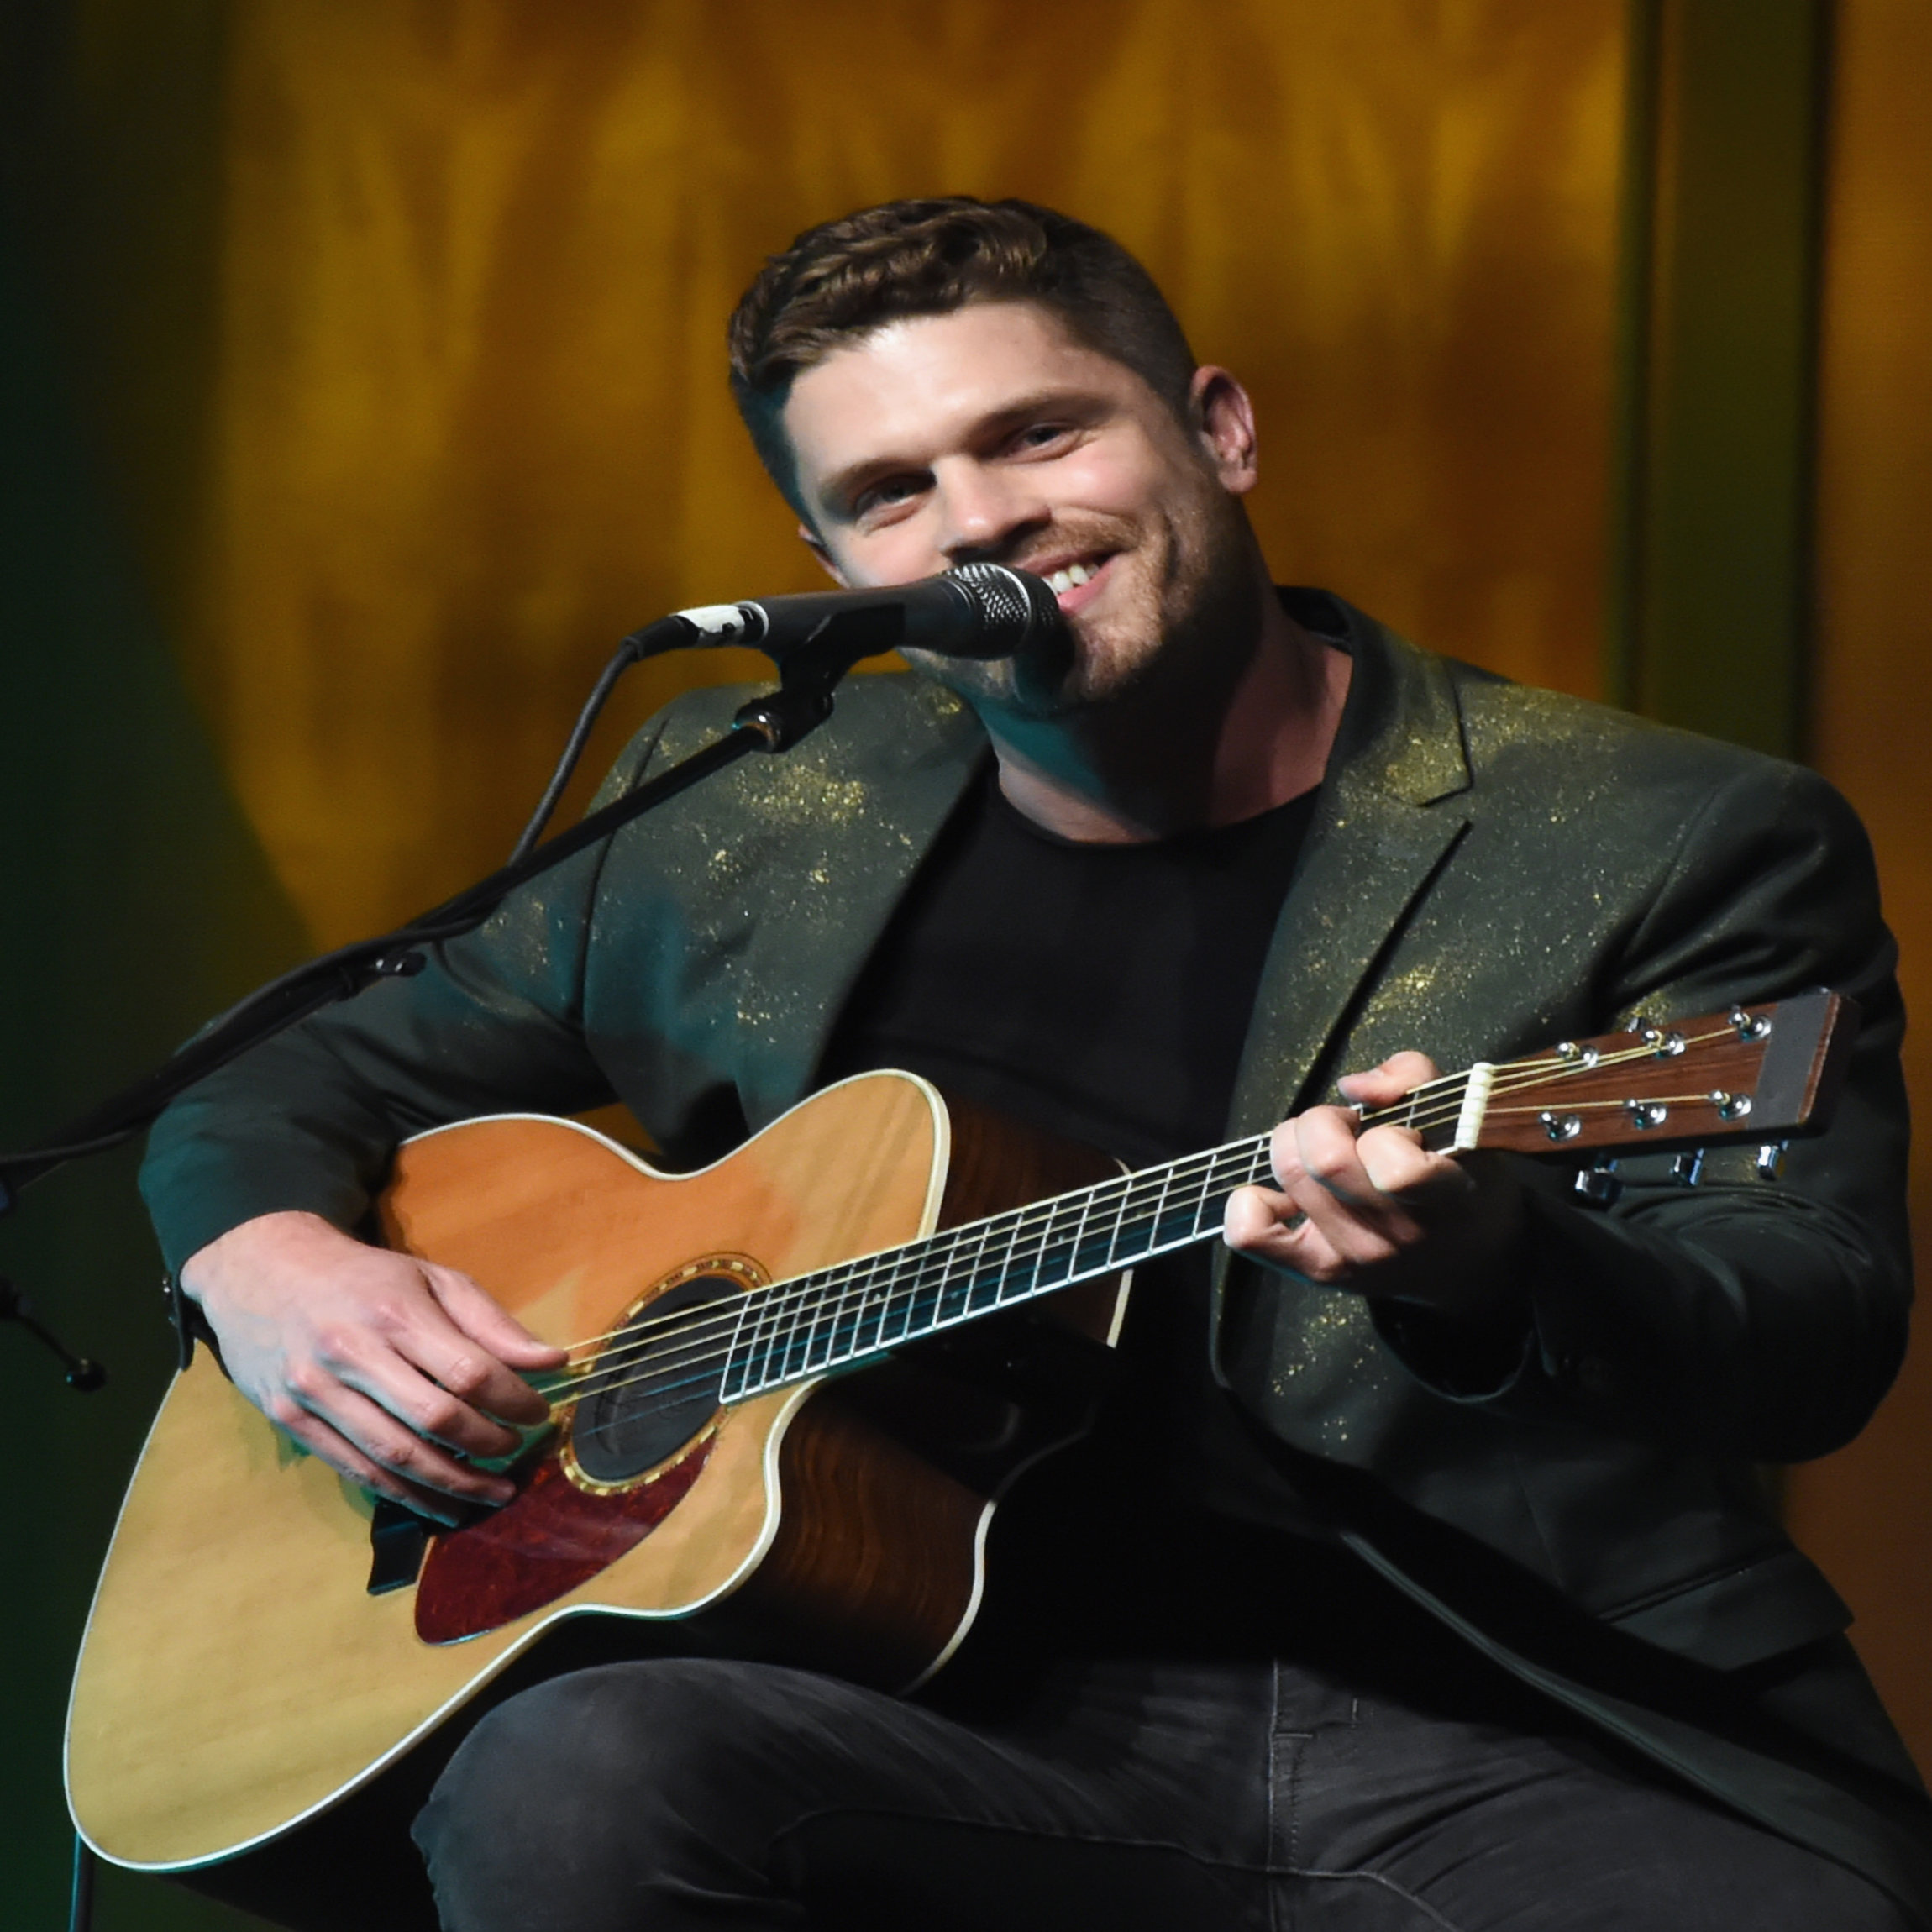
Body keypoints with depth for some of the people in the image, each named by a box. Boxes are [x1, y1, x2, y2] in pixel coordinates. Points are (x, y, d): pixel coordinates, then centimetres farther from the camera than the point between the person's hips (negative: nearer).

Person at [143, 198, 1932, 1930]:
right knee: (566, 1780, -30)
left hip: (1533, 1749, -2)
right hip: (1005, 1724, 2)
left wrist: (1484, 1273, -30)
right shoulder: (730, 828, 15)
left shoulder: (1681, 844, 3)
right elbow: (310, 1081, 27)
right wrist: (268, 1257, 2)